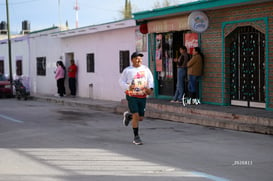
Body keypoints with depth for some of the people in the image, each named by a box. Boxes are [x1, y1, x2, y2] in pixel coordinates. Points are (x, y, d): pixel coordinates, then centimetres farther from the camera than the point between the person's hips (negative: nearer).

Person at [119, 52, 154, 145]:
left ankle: (128, 116, 40)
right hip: (131, 96, -4)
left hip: (142, 96, 4)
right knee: (136, 116, -12)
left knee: (141, 118, 7)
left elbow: (150, 79, 9)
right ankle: (136, 137, 0)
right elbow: (121, 81, 0)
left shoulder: (145, 69, 6)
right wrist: (128, 87, -19)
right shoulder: (127, 70, -1)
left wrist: (150, 88, -11)